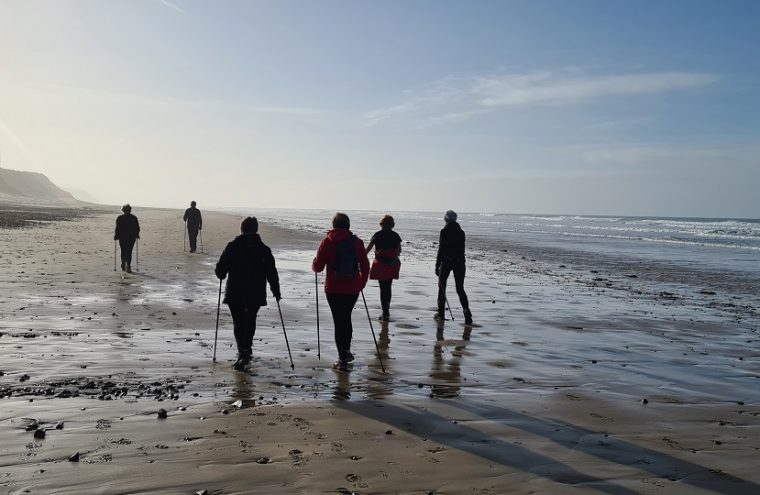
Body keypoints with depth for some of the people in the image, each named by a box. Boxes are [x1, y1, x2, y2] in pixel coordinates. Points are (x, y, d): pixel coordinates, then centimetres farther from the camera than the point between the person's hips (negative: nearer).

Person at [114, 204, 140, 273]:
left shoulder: (119, 218, -5)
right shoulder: (134, 218, -1)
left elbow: (117, 228, -8)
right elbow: (137, 228, 1)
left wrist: (115, 236, 4)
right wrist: (137, 235, 15)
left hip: (122, 238, -1)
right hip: (131, 238, 1)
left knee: (123, 251, 17)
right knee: (129, 252, 6)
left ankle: (123, 265, 7)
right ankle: (128, 267, -2)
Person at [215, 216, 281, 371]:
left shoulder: (232, 247, -5)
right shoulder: (264, 249, -1)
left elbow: (220, 270, -4)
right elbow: (272, 273, 1)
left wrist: (222, 276, 19)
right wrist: (276, 291, 12)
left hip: (235, 294, -2)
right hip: (256, 294, 2)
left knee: (238, 323, 5)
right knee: (250, 321, 21)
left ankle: (243, 352, -10)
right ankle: (246, 350, 28)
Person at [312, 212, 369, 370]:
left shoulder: (328, 241, -7)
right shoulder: (357, 242, 1)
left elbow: (318, 267, -6)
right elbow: (365, 266, 6)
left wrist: (314, 264, 17)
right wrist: (362, 284, 20)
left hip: (334, 289, -3)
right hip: (353, 289, 3)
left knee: (339, 322, 4)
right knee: (346, 318, 23)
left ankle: (343, 359, 5)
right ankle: (346, 350, 27)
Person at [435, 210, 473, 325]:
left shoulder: (444, 231, -8)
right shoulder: (461, 232, 6)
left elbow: (441, 249, -11)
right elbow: (462, 249, 12)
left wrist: (437, 266, -7)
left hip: (446, 261, -4)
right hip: (459, 262, 4)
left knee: (442, 286, 13)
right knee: (460, 288, 6)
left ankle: (441, 312, 16)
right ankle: (466, 310, -14)